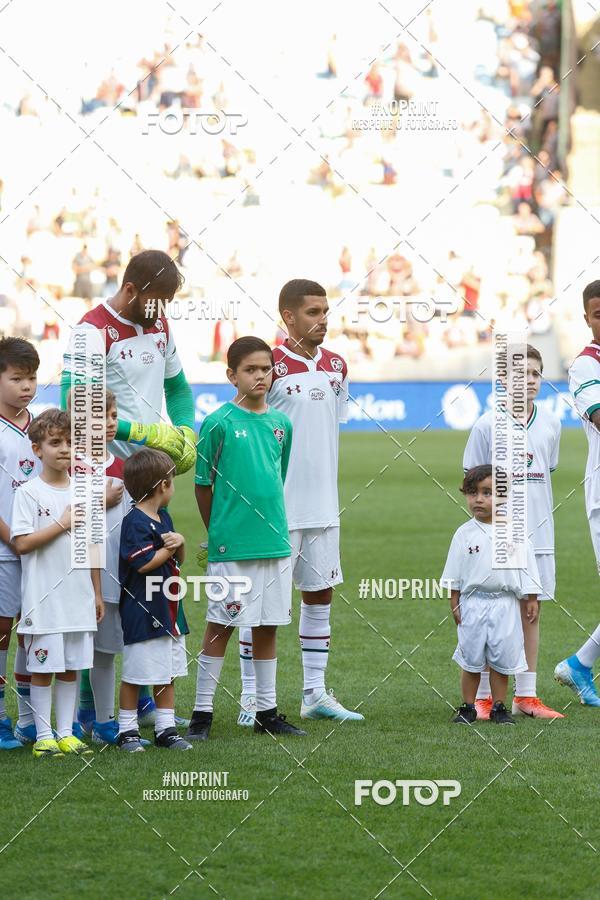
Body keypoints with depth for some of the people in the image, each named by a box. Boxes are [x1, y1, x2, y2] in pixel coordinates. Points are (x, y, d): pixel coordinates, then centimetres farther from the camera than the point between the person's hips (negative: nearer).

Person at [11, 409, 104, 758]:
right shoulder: (29, 492, -6)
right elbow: (23, 543, -14)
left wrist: (97, 593, 14)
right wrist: (62, 524, -15)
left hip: (79, 596, 5)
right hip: (43, 598, -5)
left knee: (71, 667, 9)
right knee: (43, 668, -1)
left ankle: (66, 733, 16)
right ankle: (43, 736, 6)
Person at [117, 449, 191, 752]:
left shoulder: (164, 518, 13)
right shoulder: (135, 522, -16)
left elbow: (178, 559, 20)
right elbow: (144, 563, -22)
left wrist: (179, 542, -3)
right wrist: (169, 548, -7)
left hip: (168, 610, 9)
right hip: (141, 611, -9)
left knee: (168, 674, 12)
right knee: (135, 675, 0)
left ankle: (166, 729, 19)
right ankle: (127, 730, 8)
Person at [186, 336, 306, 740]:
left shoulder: (281, 423, 9)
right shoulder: (219, 423, -6)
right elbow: (203, 484, 0)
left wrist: (273, 525, 16)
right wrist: (218, 531, 5)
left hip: (275, 541, 5)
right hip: (231, 546, -5)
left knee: (268, 627, 10)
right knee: (221, 627, -1)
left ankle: (267, 712, 18)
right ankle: (202, 713, 5)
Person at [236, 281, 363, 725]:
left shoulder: (336, 366, 8)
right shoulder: (273, 367, -11)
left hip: (323, 504, 7)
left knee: (320, 593, 10)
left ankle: (316, 694, 18)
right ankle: (251, 698, 4)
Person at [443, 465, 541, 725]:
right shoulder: (464, 534, 0)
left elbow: (527, 568, 4)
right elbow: (454, 574, 4)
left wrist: (531, 600, 2)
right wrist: (454, 604, 1)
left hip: (505, 604, 0)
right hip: (473, 603, 0)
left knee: (502, 660, 5)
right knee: (471, 659, 6)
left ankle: (499, 707, 15)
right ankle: (468, 707, 15)